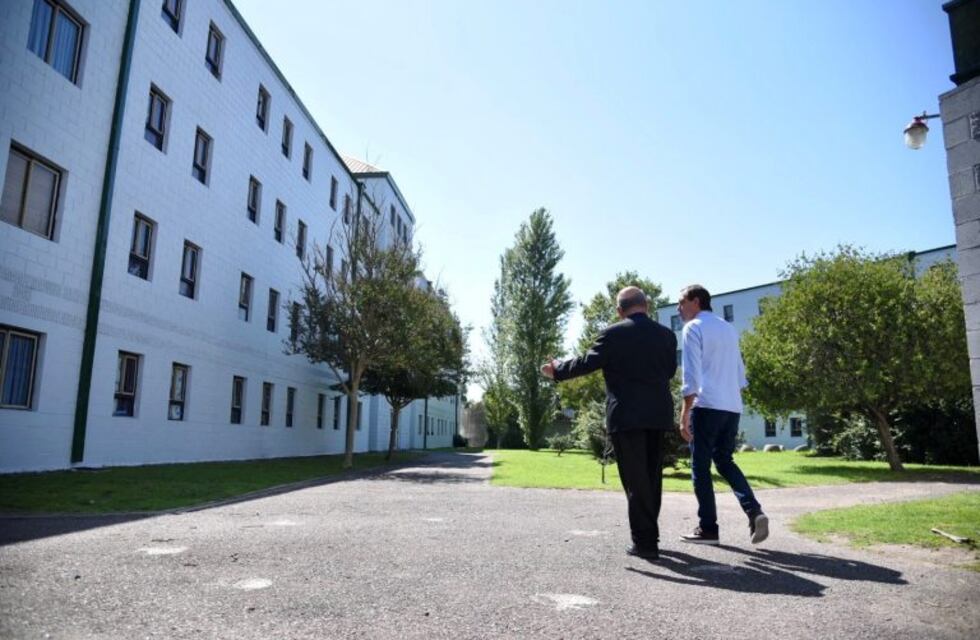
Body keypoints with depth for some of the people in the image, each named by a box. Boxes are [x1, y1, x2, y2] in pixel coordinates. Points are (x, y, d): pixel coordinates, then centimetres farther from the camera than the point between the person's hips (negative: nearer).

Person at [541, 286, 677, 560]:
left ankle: (644, 541, 4)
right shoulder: (666, 334, 6)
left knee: (635, 478, 1)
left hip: (626, 415, -5)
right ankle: (649, 534, 27)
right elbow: (670, 370, 15)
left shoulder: (614, 334, -8)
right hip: (657, 414, 5)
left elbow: (587, 362, -8)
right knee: (651, 476, 16)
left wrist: (557, 370, 6)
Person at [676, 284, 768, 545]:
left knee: (701, 466, 3)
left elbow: (691, 375, -12)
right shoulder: (728, 329, 18)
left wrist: (684, 413, -12)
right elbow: (739, 373, 20)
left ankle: (708, 528, 7)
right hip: (733, 406, 7)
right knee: (724, 460, 17)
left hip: (707, 405, -7)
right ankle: (754, 511, 0)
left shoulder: (693, 328, -4)